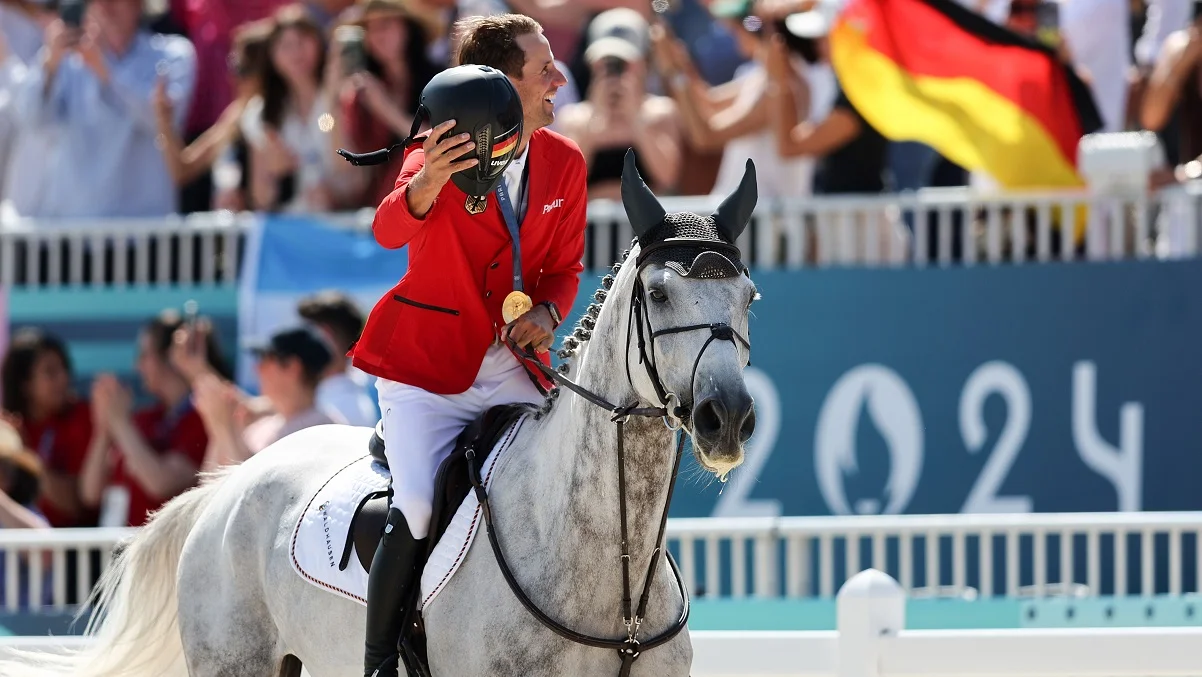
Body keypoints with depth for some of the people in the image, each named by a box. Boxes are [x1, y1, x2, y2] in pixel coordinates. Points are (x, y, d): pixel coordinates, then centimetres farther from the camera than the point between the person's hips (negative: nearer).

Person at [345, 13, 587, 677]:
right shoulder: (439, 153, -8)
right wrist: (425, 187, -48)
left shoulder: (563, 163, 5)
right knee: (418, 510, -22)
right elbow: (389, 230, -26)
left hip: (513, 362, 5)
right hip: (426, 366, -5)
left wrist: (546, 312, -9)